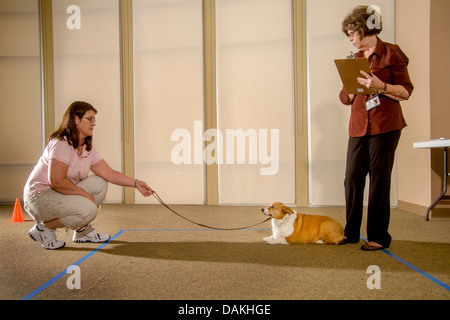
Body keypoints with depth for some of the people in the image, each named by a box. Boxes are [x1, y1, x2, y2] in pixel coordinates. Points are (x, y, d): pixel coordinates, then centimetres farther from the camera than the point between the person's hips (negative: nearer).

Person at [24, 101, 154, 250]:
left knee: (100, 184, -2)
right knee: (87, 209, -27)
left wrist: (136, 183, -7)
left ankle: (81, 230, 7)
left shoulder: (87, 148, 7)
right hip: (39, 197, -9)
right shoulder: (61, 144, -21)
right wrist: (86, 194, -20)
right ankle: (43, 228, -5)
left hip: (62, 192, 9)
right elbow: (56, 181, -28)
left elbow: (108, 173, 2)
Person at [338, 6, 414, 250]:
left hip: (385, 126, -5)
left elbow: (406, 91, -4)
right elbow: (346, 97, 16)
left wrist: (381, 86, -20)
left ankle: (378, 237, 7)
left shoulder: (391, 53, 0)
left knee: (379, 180, -3)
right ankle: (351, 232, 14)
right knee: (352, 178, 2)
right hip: (358, 126, 5)